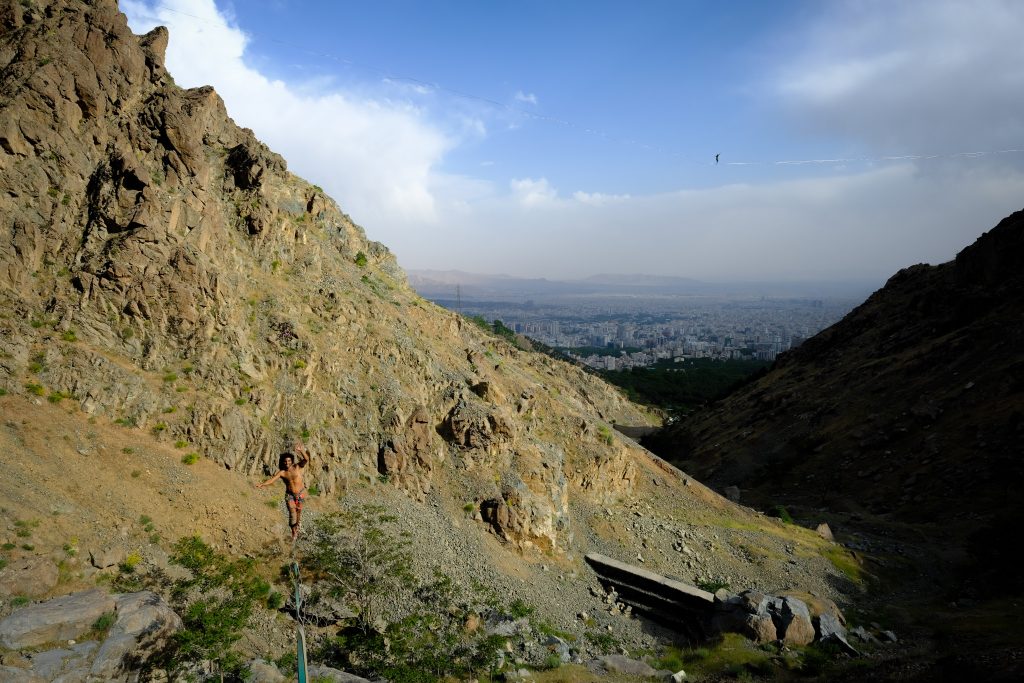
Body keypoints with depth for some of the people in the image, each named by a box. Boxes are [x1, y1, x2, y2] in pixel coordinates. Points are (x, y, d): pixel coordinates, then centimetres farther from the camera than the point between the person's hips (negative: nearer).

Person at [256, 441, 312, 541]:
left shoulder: (298, 467, -17)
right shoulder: (282, 472, -11)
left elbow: (306, 459, -32)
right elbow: (272, 479, -18)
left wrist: (301, 450, -50)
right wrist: (262, 484, -35)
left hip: (301, 493, 0)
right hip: (289, 494, 1)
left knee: (299, 511, 13)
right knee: (292, 513, -9)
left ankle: (297, 527, 40)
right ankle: (294, 533, 7)